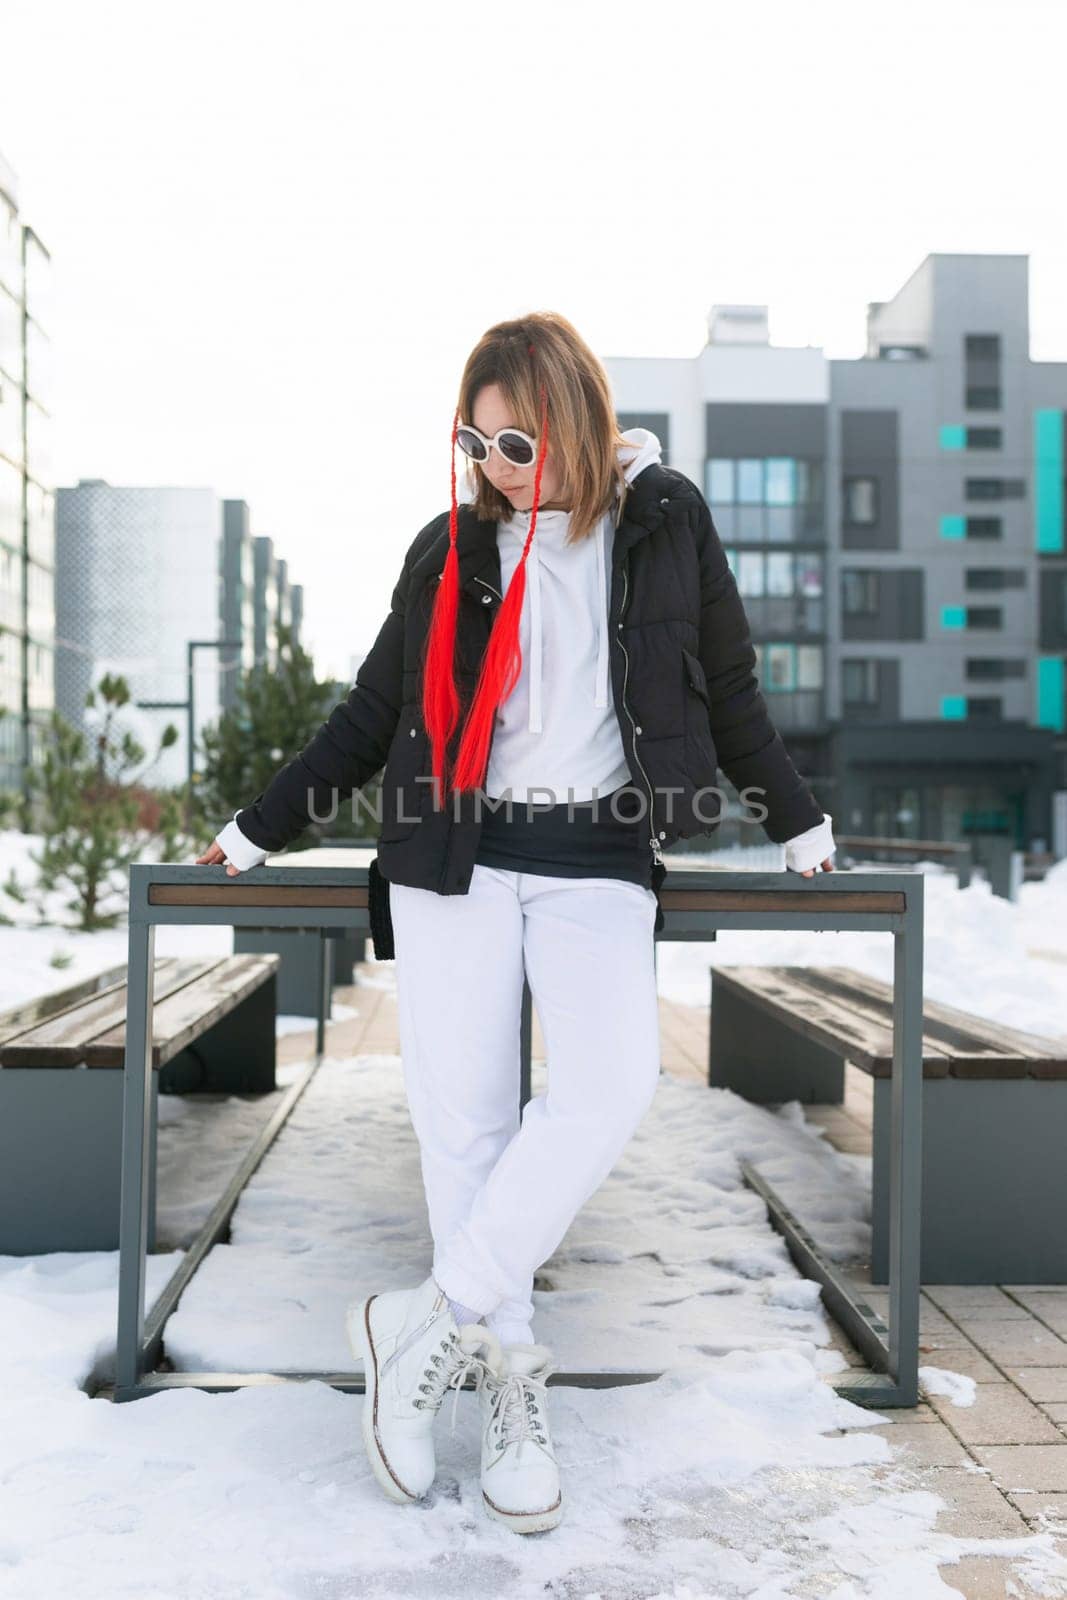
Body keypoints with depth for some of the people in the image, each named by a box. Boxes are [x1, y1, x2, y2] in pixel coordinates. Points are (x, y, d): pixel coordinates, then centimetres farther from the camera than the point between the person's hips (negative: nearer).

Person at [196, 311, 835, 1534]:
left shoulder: (665, 521, 7)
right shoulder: (452, 546, 10)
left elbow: (728, 690, 16)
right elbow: (374, 713, 16)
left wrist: (798, 824, 20)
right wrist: (256, 830, 17)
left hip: (599, 862, -1)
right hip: (457, 856, 1)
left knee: (610, 1087, -24)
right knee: (462, 1122, -8)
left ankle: (434, 1321, -12)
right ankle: (509, 1385, 5)